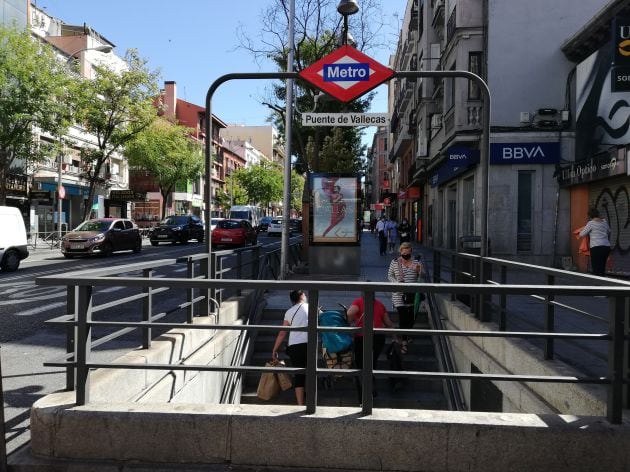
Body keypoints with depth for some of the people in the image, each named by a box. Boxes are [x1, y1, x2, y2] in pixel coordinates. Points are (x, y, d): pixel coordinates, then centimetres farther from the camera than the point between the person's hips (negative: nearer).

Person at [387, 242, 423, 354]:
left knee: (411, 317, 12)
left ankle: (408, 336, 37)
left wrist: (419, 271, -20)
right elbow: (390, 275, 7)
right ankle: (404, 342, -3)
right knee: (402, 317, -9)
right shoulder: (394, 262, -1)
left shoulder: (416, 262, 0)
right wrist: (396, 283, -10)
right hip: (399, 295, -2)